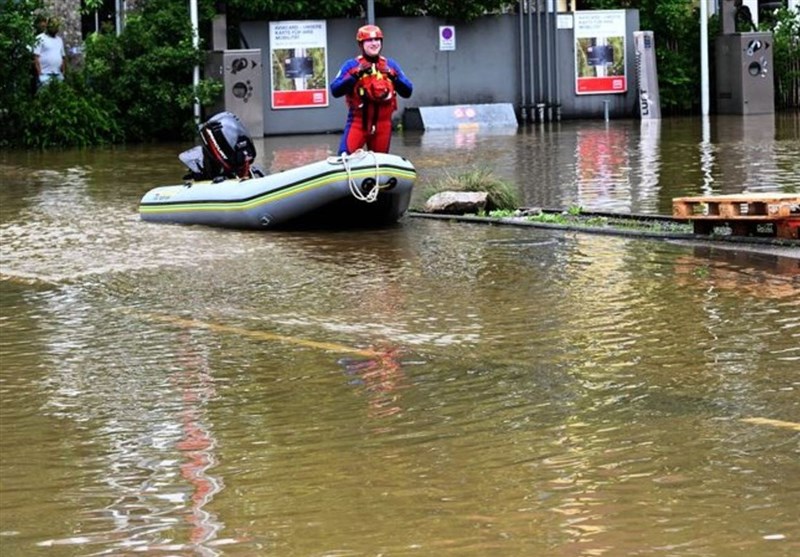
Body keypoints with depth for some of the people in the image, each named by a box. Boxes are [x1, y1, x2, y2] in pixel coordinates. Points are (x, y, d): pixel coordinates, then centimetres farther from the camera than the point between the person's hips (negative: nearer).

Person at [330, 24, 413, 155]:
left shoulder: (390, 65, 10)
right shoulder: (351, 65, 1)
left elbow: (407, 92, 5)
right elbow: (335, 91, -10)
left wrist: (394, 77, -11)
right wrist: (355, 75, -20)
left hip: (382, 123, 3)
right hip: (358, 121, -3)